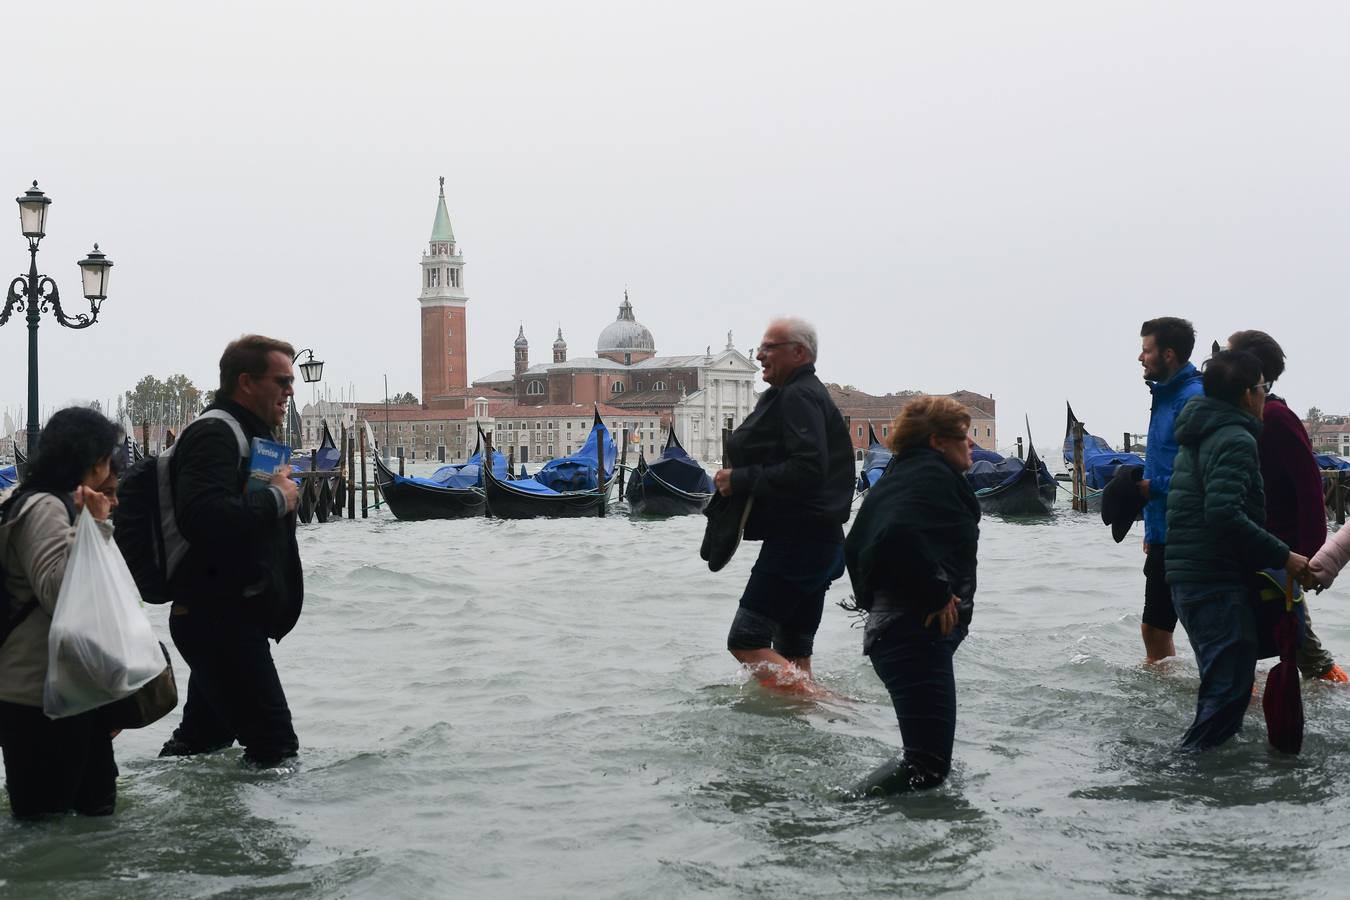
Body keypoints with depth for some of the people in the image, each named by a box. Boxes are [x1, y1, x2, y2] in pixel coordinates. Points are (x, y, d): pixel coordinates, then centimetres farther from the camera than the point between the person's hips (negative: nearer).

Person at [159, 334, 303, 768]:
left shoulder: (248, 433, 18)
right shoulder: (214, 433, -16)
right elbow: (202, 516, -33)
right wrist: (276, 498, -21)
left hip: (220, 617, 11)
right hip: (217, 617, -11)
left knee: (205, 734, 20)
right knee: (275, 745, -12)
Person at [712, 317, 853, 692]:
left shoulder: (798, 397, -13)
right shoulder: (803, 394, 21)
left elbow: (808, 470, -26)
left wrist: (741, 480, -18)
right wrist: (739, 479, 8)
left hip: (797, 542, -11)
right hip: (816, 540, 11)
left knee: (746, 640, -11)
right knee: (792, 648, 13)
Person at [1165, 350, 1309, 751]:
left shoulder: (1197, 438, 18)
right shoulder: (1236, 440, -14)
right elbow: (1225, 513, -26)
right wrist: (1282, 556, -20)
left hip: (1187, 578, 10)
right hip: (1219, 582, -10)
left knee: (1221, 685, 19)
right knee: (1230, 689, -9)